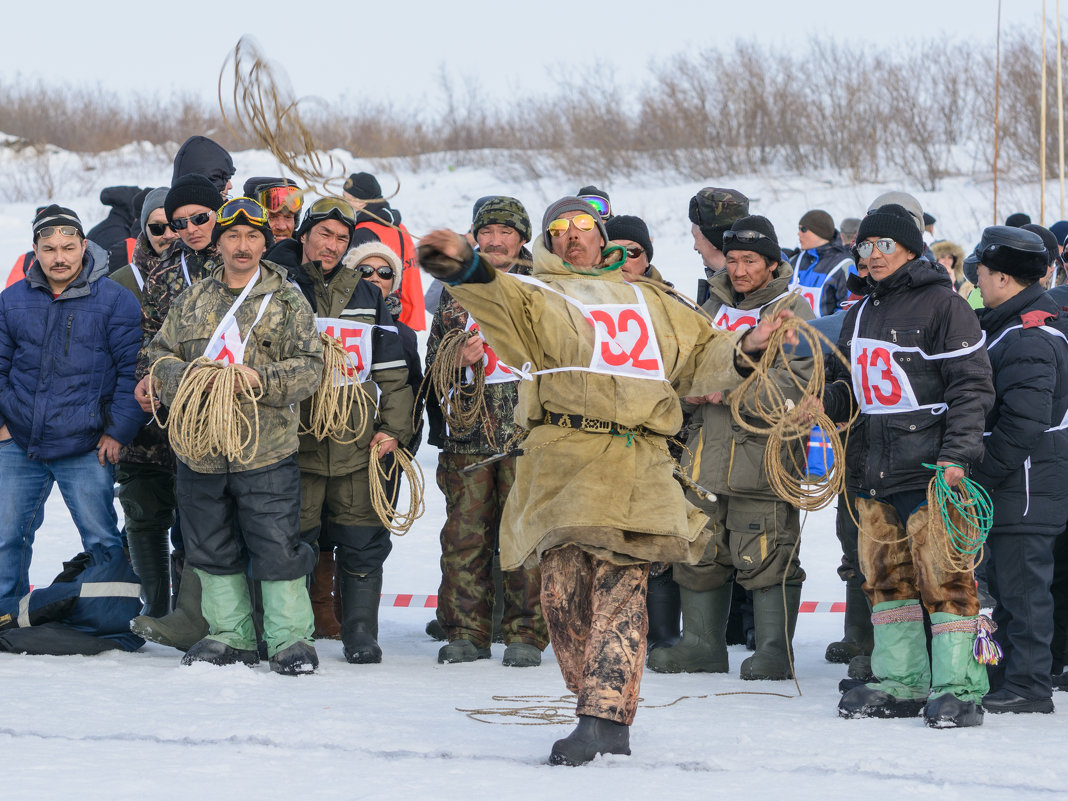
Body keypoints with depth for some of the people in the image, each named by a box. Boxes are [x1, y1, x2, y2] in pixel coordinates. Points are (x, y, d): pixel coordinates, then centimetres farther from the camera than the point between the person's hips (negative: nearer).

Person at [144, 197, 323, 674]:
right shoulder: (192, 301, 12)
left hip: (267, 451, -4)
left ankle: (290, 638, 5)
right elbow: (161, 356, 12)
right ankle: (231, 635, 21)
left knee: (276, 548, -5)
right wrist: (188, 377, -9)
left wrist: (258, 379, -18)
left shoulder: (288, 302, 2)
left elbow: (309, 367, -3)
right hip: (201, 450, 4)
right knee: (213, 550, 10)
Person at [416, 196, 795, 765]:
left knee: (621, 589, -12)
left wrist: (743, 348, 19)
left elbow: (701, 359, 37)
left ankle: (604, 716, -18)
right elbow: (498, 297, -8)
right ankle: (607, 719, 7)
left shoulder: (648, 302, 29)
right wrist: (463, 268, -29)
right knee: (564, 590, -5)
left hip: (636, 461, 1)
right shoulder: (537, 296, 16)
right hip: (563, 460, -1)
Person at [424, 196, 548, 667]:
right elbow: (433, 358, 18)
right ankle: (466, 633, 7)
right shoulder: (457, 289, 16)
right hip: (468, 432, 3)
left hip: (525, 432, -2)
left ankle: (525, 635, 0)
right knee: (463, 534, 0)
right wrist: (459, 361, -4)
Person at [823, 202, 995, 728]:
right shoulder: (859, 314, 18)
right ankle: (900, 684, 15)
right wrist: (825, 403, 5)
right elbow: (848, 388, 27)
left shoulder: (942, 305, -5)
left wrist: (956, 455, -16)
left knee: (943, 578, -9)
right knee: (885, 576, 9)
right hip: (871, 469, 8)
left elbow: (972, 385, -9)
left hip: (928, 468, -8)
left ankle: (956, 689, -7)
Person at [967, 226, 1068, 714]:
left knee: (1021, 585, -5)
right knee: (1006, 584, 16)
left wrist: (983, 477, -20)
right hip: (1011, 488, 10)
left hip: (1025, 486, -10)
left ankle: (1028, 686, 0)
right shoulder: (1004, 325, 15)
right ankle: (1009, 676, 23)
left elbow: (1023, 422, -25)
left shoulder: (1029, 339, -19)